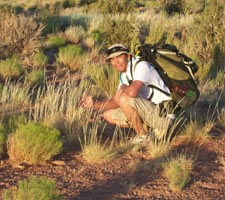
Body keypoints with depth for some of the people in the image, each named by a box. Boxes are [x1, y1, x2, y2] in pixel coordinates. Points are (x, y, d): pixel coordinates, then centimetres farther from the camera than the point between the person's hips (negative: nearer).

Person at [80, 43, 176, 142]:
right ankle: (147, 127, 8)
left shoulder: (141, 66, -19)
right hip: (147, 112, 9)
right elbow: (116, 102, 12)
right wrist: (94, 104, -2)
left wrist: (123, 89, -12)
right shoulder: (124, 75, 11)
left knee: (124, 99, -28)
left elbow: (132, 92, -36)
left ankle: (143, 136, -11)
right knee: (108, 115, 7)